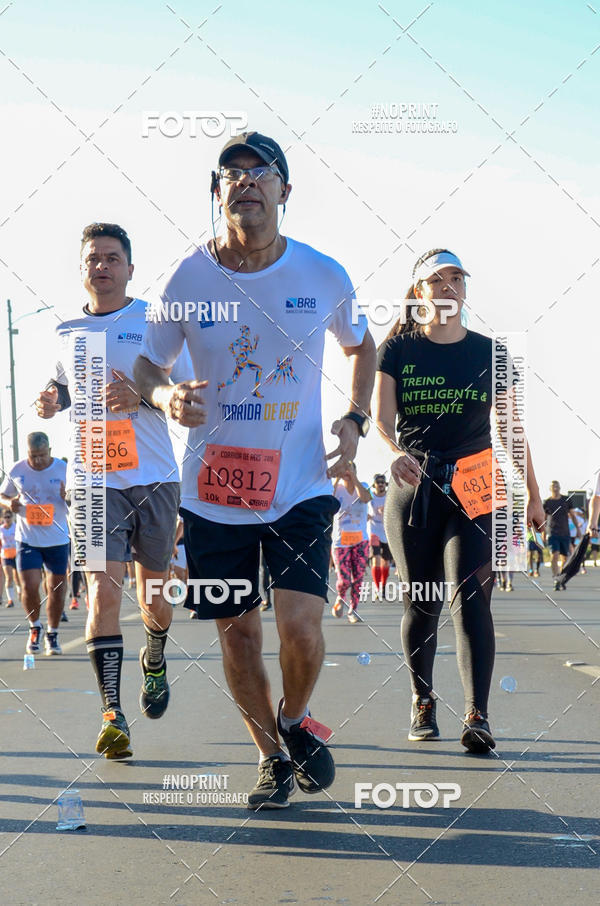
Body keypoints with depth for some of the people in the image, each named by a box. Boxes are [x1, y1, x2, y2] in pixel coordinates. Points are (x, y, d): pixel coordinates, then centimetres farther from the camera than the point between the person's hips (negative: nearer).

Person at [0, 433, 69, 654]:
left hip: (57, 539, 0)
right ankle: (34, 627, 18)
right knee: (29, 588, -9)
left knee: (56, 590, 5)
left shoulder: (64, 470, -5)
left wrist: (69, 497, -22)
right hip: (27, 539, 0)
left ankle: (52, 634, 23)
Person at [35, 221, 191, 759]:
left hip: (155, 477, -1)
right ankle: (112, 715, -11)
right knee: (103, 593, -13)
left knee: (153, 596, 10)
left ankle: (155, 661, 43)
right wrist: (52, 402, 4)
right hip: (94, 479, 1)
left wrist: (143, 397, -20)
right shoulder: (67, 333, 10)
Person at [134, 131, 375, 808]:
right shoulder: (189, 278, -5)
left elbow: (362, 346, 16)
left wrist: (354, 420, 1)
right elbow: (147, 364, 7)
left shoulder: (323, 276, -3)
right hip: (214, 489, 1)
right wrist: (166, 396, -16)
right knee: (237, 630, 7)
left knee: (300, 625, -14)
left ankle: (296, 719, 19)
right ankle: (272, 756, 30)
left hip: (301, 486, -1)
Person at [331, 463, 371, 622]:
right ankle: (340, 598, 24)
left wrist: (353, 477, -22)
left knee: (358, 577, -1)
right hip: (340, 541, -2)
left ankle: (353, 610, 13)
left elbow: (365, 498, -20)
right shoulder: (337, 488, -2)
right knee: (344, 580, -9)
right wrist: (337, 479, -25)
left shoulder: (362, 486, 3)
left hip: (360, 540, 2)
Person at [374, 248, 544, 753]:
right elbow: (382, 418, -5)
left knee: (471, 597, -14)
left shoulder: (490, 353, 8)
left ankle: (477, 717, -19)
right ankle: (422, 704, 25)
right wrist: (395, 452, -27)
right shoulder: (398, 349, 5)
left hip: (475, 489, 0)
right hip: (414, 486, 1)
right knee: (421, 603, 7)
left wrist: (533, 495, 14)